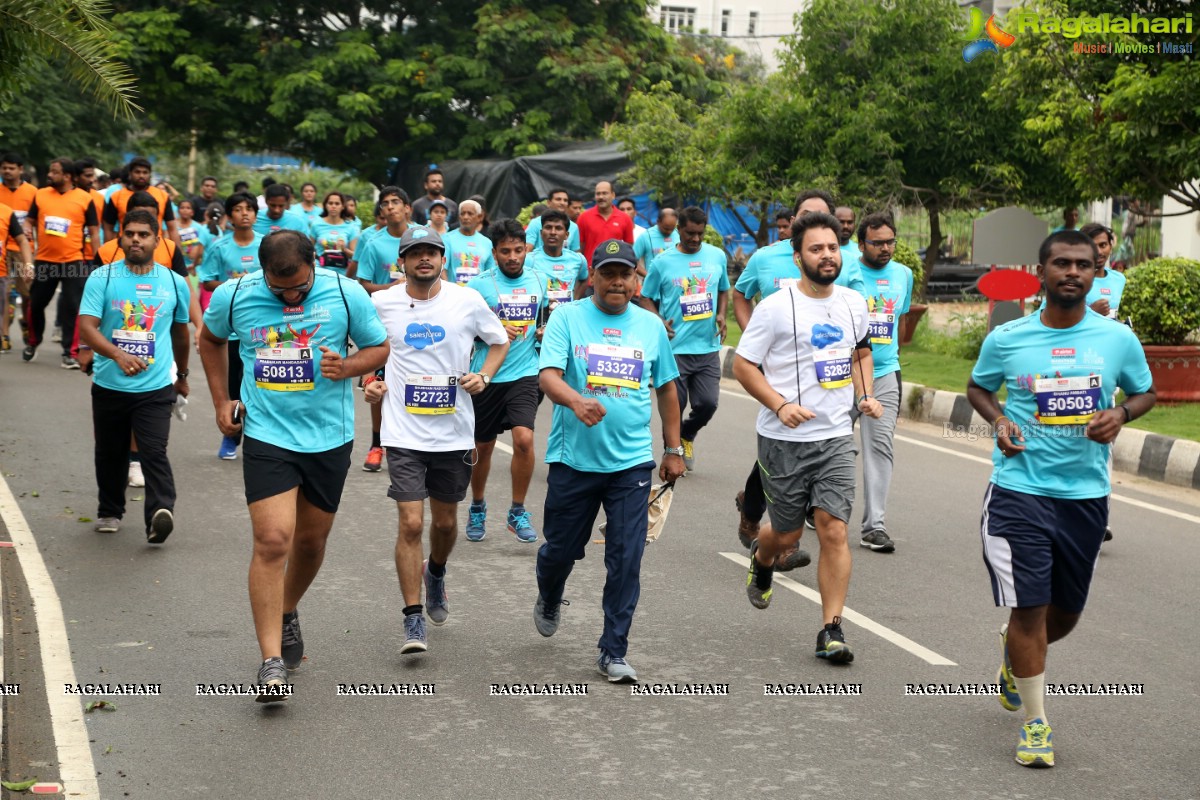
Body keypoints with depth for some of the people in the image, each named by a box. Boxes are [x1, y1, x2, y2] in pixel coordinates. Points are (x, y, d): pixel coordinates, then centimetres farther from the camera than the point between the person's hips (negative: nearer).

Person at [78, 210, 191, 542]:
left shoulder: (174, 283, 3)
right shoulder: (102, 278, -3)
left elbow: (180, 332, 19)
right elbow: (86, 327, -13)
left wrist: (182, 374, 28)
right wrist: (119, 355, -30)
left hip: (156, 389, -1)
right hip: (109, 386, 1)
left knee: (154, 453, -16)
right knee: (110, 453, 15)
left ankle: (161, 514, -27)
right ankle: (110, 512, 34)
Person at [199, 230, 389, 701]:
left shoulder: (345, 294, -8)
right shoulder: (233, 296, -5)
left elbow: (379, 347, 5)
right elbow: (211, 340, 16)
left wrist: (347, 367, -16)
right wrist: (221, 401, 9)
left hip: (329, 437, 2)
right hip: (267, 436, -1)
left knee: (311, 541, 14)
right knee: (272, 541, -14)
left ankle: (287, 614, 44)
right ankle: (271, 661, -11)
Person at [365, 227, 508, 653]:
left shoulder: (468, 301, -2)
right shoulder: (382, 303, -2)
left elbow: (499, 341, 13)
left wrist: (484, 376, -4)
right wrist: (369, 381, 0)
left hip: (454, 432, 2)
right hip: (404, 433, -1)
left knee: (446, 521, 15)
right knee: (410, 523, -10)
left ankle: (435, 574, 49)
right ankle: (413, 622, -1)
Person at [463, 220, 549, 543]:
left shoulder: (538, 281, 6)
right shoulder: (480, 285, -5)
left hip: (525, 374, 1)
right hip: (486, 376, -1)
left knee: (524, 438, -18)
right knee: (483, 446, 11)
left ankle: (518, 513, -2)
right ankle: (477, 508, 35)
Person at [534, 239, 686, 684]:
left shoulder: (651, 326, 7)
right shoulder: (567, 318, -3)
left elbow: (666, 388, 17)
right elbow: (548, 375, -15)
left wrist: (673, 450, 16)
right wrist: (576, 401, -36)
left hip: (632, 463, 1)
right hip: (573, 459, -1)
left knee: (626, 560, -4)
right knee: (561, 547, 13)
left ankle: (613, 653, 7)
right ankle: (549, 602, 47)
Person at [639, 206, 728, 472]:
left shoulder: (718, 256, 6)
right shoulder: (662, 262, -3)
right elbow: (647, 298, 4)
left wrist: (721, 314, 0)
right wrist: (658, 321, -14)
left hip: (708, 347, 2)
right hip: (675, 347, -2)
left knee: (708, 403, -2)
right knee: (674, 405, 4)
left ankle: (687, 435, 29)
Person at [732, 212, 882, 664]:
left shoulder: (854, 304, 6)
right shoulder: (776, 307, -10)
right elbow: (743, 365, -7)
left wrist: (865, 395, 7)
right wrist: (781, 405, -20)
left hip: (836, 438, 3)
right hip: (783, 440, -3)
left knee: (834, 531, -8)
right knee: (787, 534, 9)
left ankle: (831, 631, 0)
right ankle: (761, 560, 46)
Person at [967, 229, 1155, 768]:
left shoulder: (1118, 339, -1)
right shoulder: (1006, 339, -3)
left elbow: (1144, 393, 13)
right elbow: (978, 387, 14)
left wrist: (1120, 413, -9)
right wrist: (998, 420, -7)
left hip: (1086, 494, 3)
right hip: (1019, 489, -2)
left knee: (1066, 610, 15)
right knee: (1029, 606, -6)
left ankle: (1015, 652, 50)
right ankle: (1035, 723, 9)